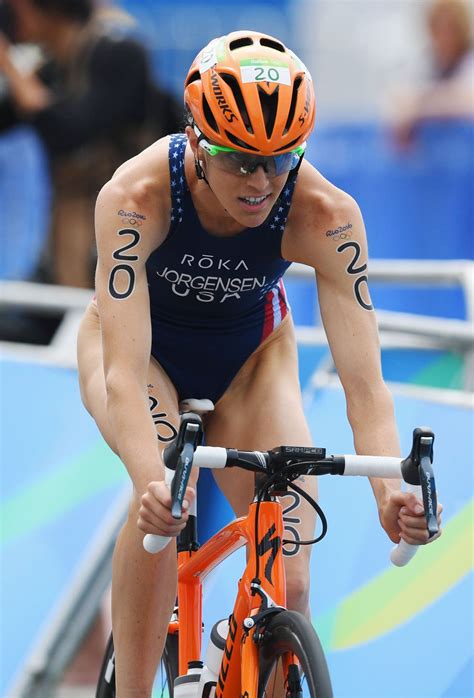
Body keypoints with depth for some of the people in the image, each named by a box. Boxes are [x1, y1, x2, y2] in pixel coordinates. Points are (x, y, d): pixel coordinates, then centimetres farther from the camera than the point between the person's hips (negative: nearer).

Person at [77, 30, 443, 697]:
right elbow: (124, 372, -43)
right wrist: (153, 483, -60)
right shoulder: (135, 196, -36)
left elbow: (363, 382, -35)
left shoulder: (326, 215, -32)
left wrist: (391, 491, -53)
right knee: (165, 488, -34)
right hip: (145, 346, -2)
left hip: (250, 353, 2)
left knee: (289, 583, -15)